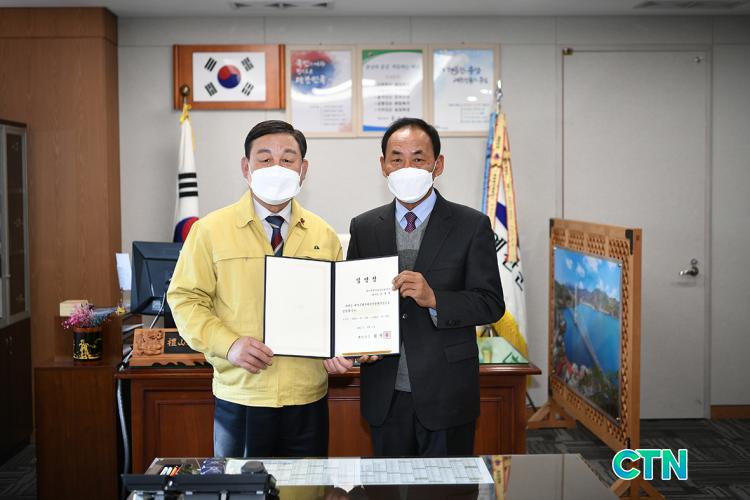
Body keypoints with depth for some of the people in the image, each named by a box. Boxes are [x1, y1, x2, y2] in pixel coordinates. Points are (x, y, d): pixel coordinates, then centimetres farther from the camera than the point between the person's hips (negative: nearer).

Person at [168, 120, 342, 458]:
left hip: (308, 400, 2)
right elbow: (184, 299, -3)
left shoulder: (323, 236, 6)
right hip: (240, 399, -2)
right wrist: (229, 344, -17)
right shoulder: (211, 230, -2)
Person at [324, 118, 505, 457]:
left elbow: (491, 303, -6)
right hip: (384, 395, 3)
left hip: (446, 394, -2)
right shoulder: (363, 227, 6)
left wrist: (434, 298, -22)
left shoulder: (472, 225, -4)